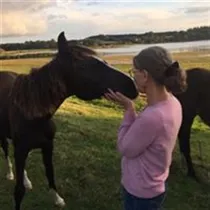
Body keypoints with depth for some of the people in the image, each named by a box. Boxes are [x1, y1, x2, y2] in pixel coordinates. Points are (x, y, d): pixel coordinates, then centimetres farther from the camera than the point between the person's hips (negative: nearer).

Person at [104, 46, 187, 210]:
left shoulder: (152, 117, -36)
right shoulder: (172, 104, -8)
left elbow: (125, 148, -20)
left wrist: (128, 109, -16)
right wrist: (129, 107, -5)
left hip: (140, 192, -8)